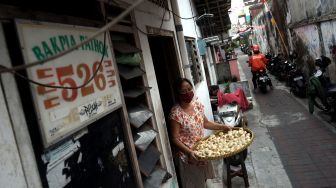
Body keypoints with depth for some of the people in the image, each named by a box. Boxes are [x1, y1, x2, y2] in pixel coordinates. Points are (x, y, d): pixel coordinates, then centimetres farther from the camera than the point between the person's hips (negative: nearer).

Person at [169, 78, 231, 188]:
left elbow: (205, 123, 11)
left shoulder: (197, 104, -3)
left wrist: (222, 127, 1)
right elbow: (175, 138, -21)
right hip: (187, 155, -6)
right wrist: (189, 151, -32)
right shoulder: (176, 113, -23)